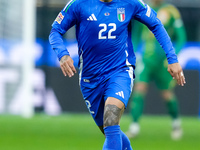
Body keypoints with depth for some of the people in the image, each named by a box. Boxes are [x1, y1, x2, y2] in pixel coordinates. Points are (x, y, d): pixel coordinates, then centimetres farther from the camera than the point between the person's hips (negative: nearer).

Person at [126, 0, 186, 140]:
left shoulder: (171, 12, -3)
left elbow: (181, 38, 0)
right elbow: (135, 37, 16)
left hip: (163, 60, -2)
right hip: (146, 59, 2)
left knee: (167, 95, 3)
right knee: (139, 88, -13)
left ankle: (176, 122, 28)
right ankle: (134, 126, -13)